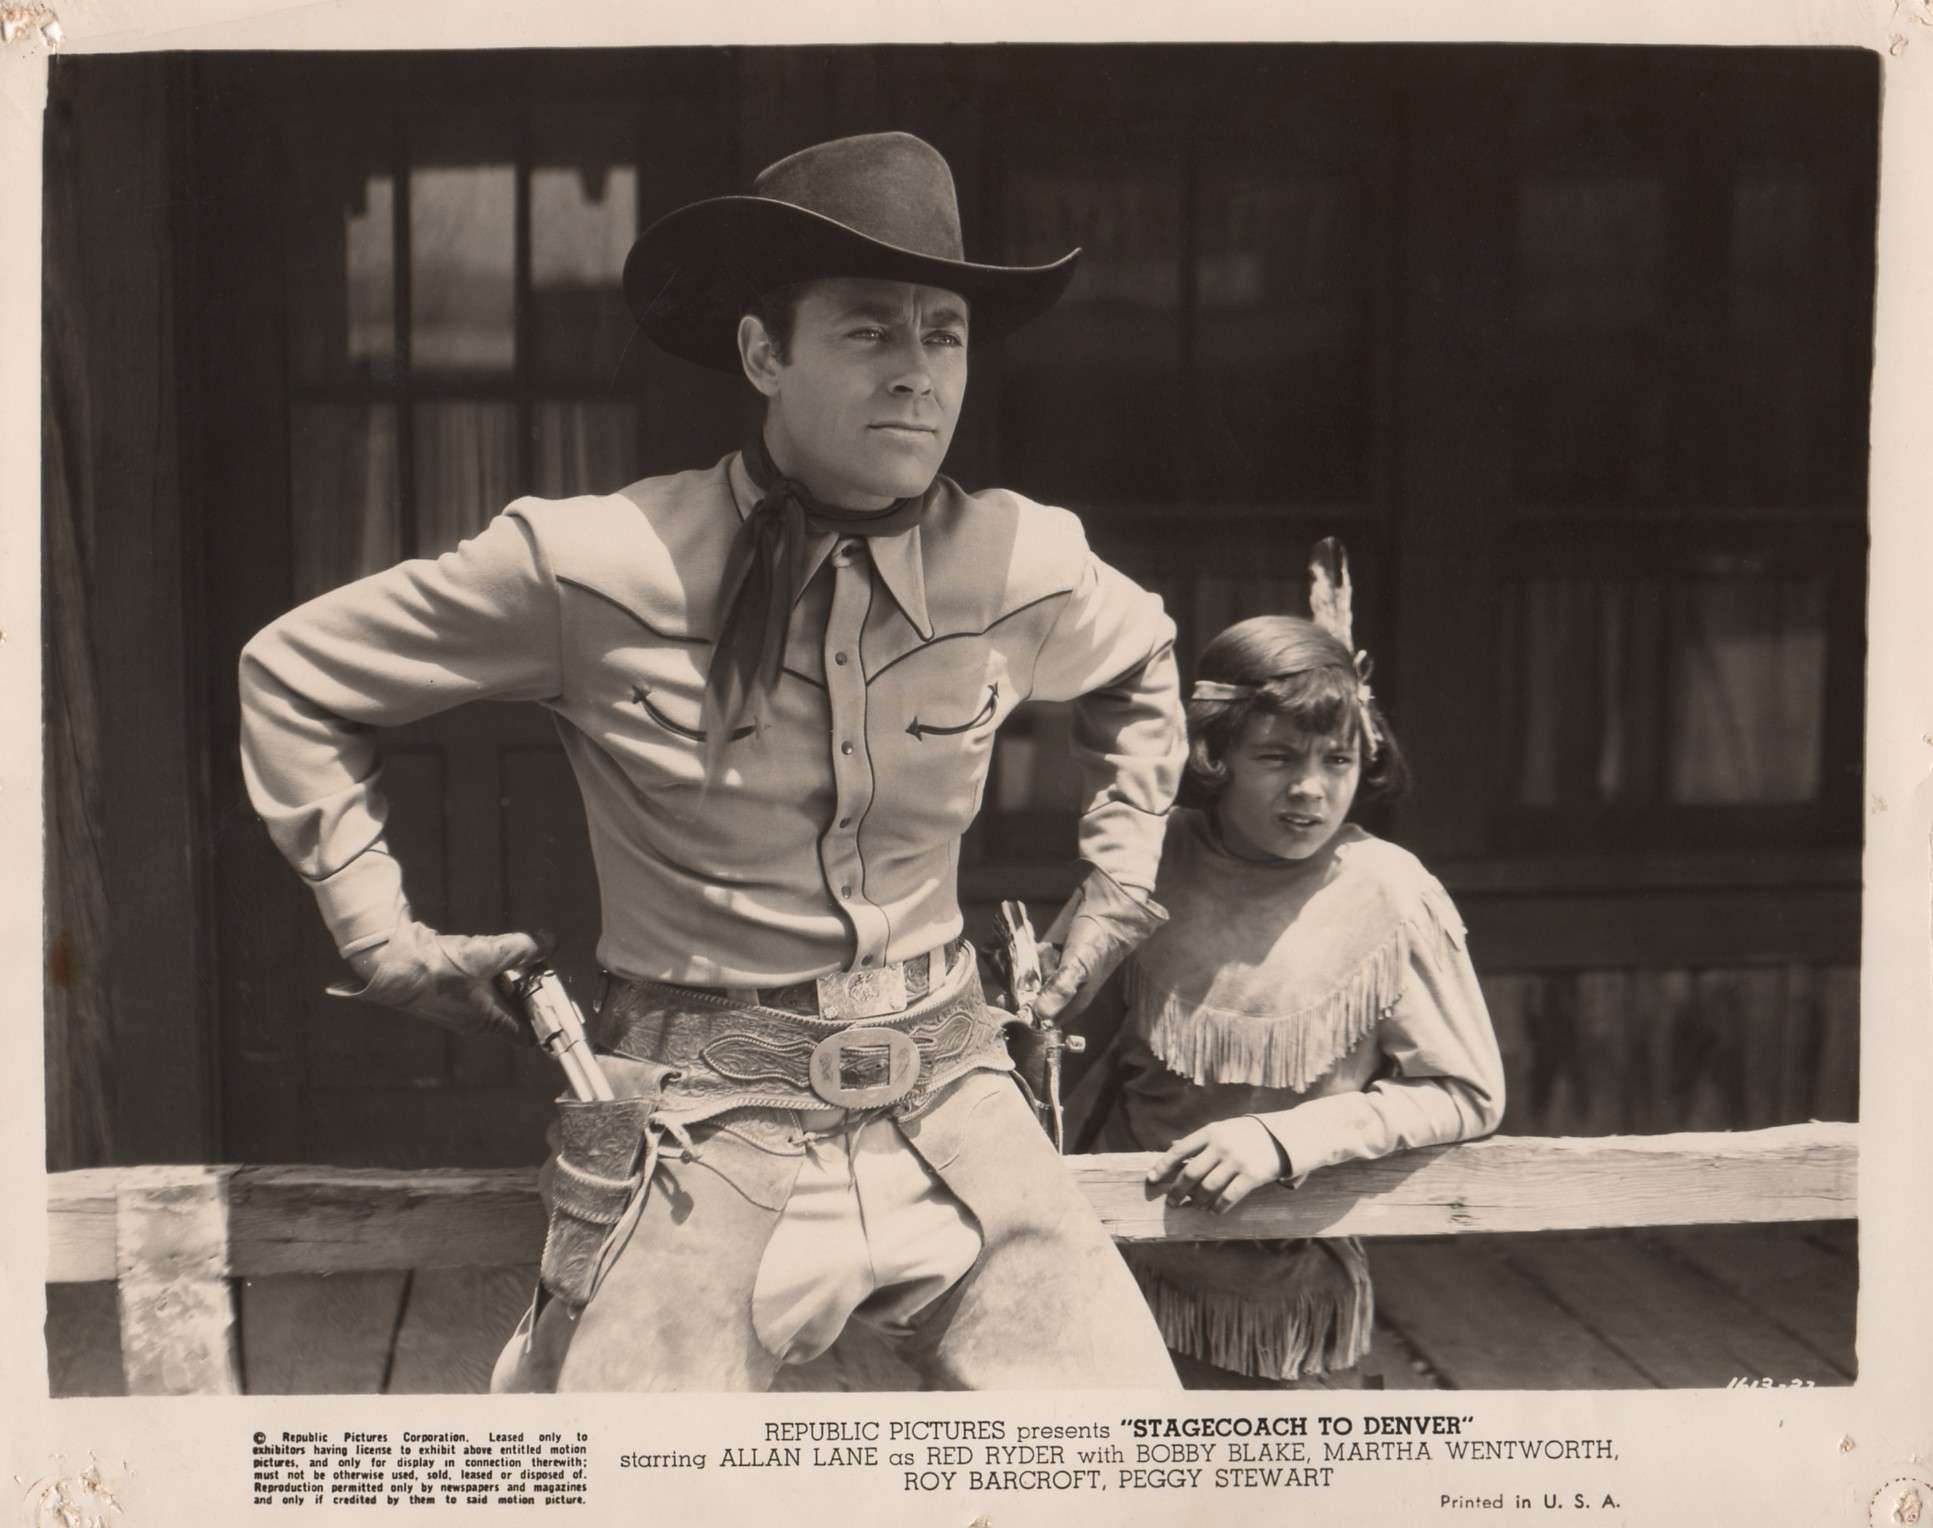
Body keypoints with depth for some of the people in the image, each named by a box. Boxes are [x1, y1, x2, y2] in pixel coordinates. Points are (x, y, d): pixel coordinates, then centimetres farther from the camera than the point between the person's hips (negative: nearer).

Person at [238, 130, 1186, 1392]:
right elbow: (293, 675, 3)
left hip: (946, 1107, 3)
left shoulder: (1024, 565, -2)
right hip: (703, 1136, -2)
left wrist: (1112, 900, 18)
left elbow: (1141, 667, 24)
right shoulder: (597, 569, -11)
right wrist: (389, 941, 3)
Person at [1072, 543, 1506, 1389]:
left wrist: (1285, 1138, -17)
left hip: (1287, 1297, -3)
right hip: (1129, 1271, 3)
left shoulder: (1387, 893, -13)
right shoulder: (1156, 861, -4)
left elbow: (1468, 1094, -9)